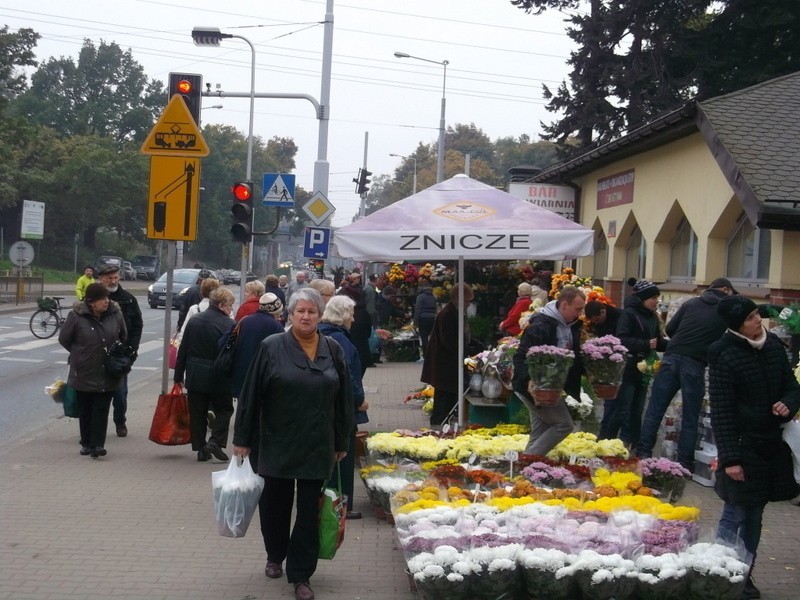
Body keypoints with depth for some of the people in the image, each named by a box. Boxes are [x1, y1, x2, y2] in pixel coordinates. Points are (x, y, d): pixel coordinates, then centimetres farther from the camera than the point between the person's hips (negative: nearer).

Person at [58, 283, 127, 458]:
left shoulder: (115, 314, -2)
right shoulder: (76, 316, -11)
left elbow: (124, 338, 14)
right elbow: (64, 339, 1)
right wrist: (79, 354, 5)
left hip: (108, 374, 1)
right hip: (84, 373, -1)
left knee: (101, 409, -2)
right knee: (85, 410, 10)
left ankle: (97, 445, -3)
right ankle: (86, 443, 21)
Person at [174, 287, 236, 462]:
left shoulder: (193, 321, 4)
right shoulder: (229, 325, -12)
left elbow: (183, 350, 6)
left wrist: (178, 375, 12)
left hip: (194, 376, 4)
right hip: (219, 378, -4)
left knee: (197, 413, 10)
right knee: (224, 410, 12)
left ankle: (200, 449, 10)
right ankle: (215, 441, -3)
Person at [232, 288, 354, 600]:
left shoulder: (333, 351, 2)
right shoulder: (272, 348, -6)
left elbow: (344, 399, 7)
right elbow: (251, 395, -5)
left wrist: (342, 442, 7)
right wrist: (242, 439, -5)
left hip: (318, 446, 1)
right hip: (277, 443, -1)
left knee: (310, 510, 3)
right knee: (275, 503, 13)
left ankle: (301, 575, 11)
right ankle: (275, 556, 36)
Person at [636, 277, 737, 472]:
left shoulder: (690, 303, 14)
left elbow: (669, 329, 13)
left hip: (671, 358, 3)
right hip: (695, 365, -2)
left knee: (655, 410, 7)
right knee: (690, 419, 7)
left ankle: (643, 453, 8)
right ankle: (685, 464, 8)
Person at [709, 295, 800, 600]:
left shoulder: (773, 345, 3)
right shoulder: (725, 358, -15)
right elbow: (721, 412, -14)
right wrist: (729, 457, -17)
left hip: (772, 445, 6)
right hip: (742, 446, -6)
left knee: (754, 516, 14)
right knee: (734, 516, -1)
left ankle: (745, 575, 25)